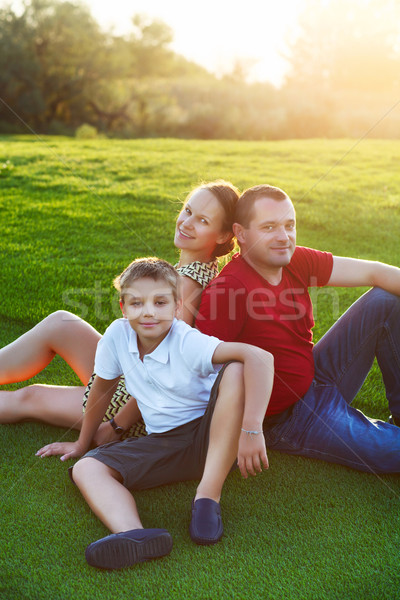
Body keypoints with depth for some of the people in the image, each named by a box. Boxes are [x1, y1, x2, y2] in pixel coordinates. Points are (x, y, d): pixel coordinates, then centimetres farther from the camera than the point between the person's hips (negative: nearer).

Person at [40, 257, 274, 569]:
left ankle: (208, 496, -26)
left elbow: (261, 357, -35)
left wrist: (251, 431, -39)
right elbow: (103, 387, 10)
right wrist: (83, 443, 20)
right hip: (161, 443, 5)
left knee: (236, 372, -32)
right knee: (86, 468, -14)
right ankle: (134, 535, -45)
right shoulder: (117, 335, -7)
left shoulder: (188, 343, -21)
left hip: (210, 434, -4)